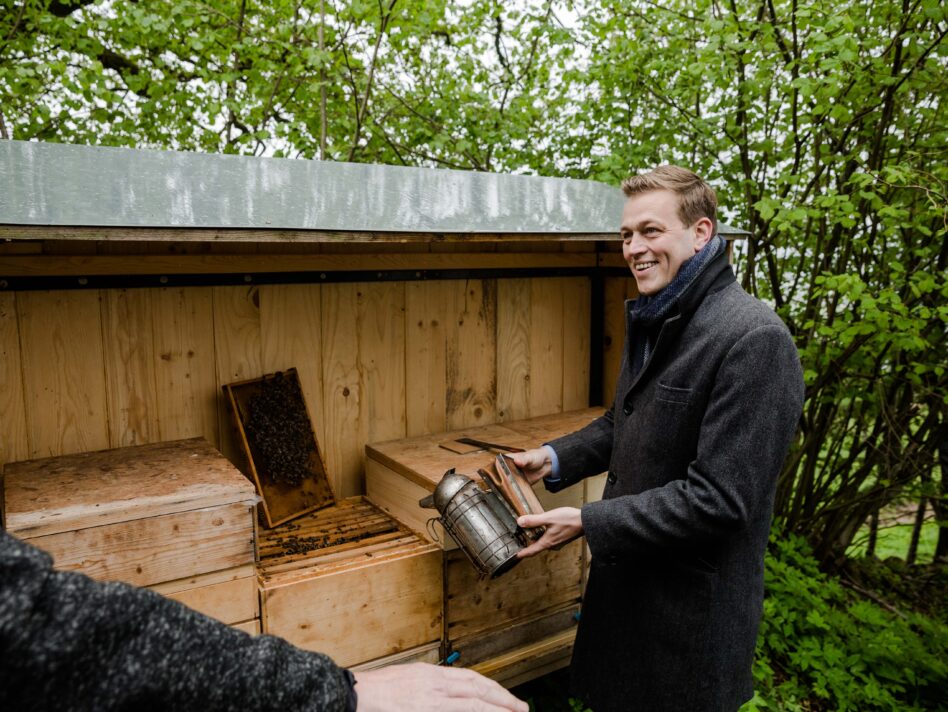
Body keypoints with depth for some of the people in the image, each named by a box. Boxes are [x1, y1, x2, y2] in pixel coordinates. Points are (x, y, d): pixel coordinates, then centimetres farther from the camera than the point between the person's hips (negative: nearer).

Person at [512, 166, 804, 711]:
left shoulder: (755, 339, -24)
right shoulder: (654, 321, 6)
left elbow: (719, 499, -26)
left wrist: (587, 523, -23)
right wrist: (557, 459, 1)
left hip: (693, 600, -8)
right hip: (626, 575, 8)